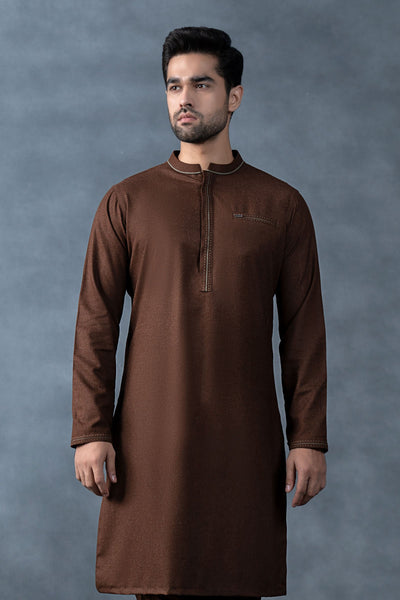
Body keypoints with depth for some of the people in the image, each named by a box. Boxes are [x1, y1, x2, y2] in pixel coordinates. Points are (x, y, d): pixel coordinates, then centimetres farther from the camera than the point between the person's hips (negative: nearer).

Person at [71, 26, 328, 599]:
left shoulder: (282, 205, 7)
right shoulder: (127, 202, 6)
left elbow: (304, 332, 5)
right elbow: (95, 325, 4)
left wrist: (309, 438, -1)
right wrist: (90, 432, -4)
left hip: (245, 441, 0)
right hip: (151, 437, 0)